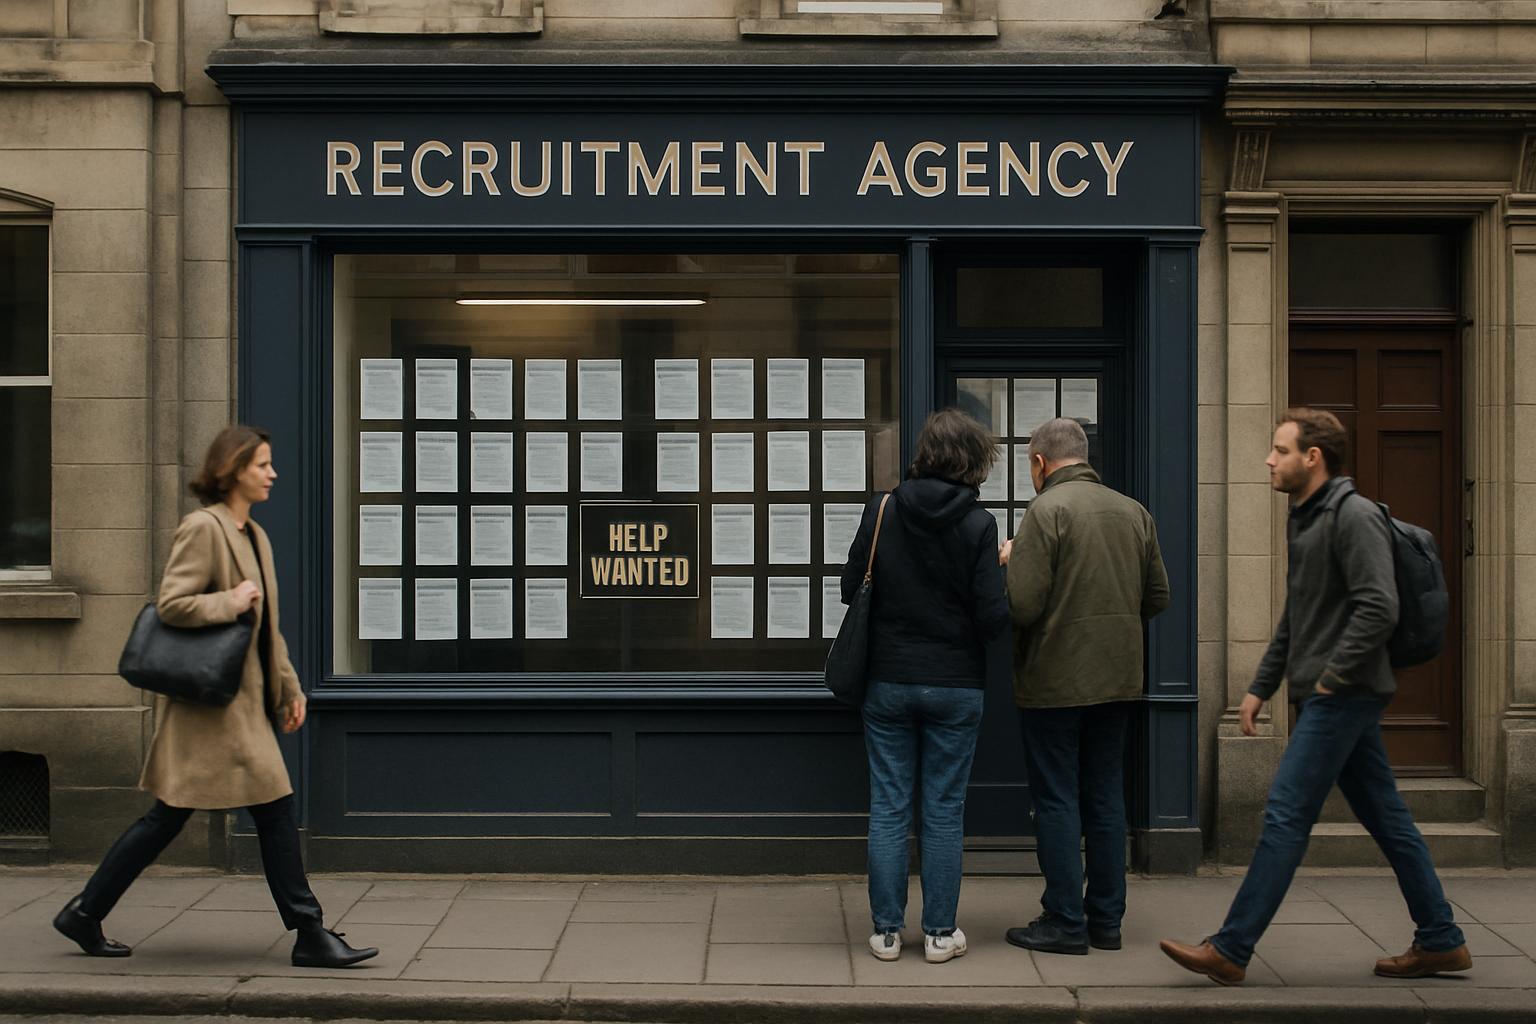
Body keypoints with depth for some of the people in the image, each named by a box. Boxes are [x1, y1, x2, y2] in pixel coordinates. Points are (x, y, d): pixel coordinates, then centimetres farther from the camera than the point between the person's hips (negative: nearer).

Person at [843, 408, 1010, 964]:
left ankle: (886, 930, 13)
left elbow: (850, 589, 0)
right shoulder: (977, 524, -10)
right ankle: (940, 933, 14)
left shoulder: (881, 511, -4)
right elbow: (992, 618, -11)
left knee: (888, 807, 8)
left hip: (888, 683, 2)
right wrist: (1003, 569, 5)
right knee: (944, 811, 8)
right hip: (955, 687, -1)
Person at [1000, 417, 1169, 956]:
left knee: (1056, 800, 3)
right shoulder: (1134, 512, 7)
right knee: (1106, 799, 13)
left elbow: (1021, 606, -19)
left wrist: (1011, 561, -1)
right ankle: (1106, 920, 19)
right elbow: (1157, 598, 10)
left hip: (1054, 682, -6)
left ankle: (1065, 922, 7)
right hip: (1118, 679, 6)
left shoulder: (1046, 512, -13)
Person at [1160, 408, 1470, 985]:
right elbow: (1295, 618, 21)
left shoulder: (1353, 516, -13)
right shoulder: (1302, 520, 16)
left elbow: (1379, 609, -22)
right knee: (1384, 817, 14)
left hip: (1341, 696, -10)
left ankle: (1230, 951, -7)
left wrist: (1333, 677, -17)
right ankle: (1441, 941, 23)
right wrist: (1260, 688, 17)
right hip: (1328, 697, 10)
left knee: (1286, 815, -9)